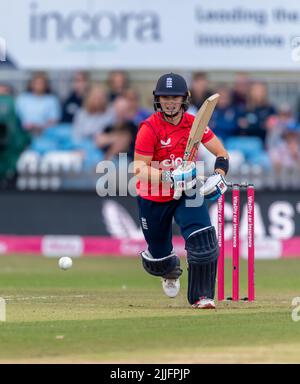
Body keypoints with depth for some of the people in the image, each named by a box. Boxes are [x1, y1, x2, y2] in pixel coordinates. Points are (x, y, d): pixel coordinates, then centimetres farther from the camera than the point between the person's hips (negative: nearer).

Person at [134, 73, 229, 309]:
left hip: (187, 193, 1)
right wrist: (169, 178, -34)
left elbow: (221, 152, 0)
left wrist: (219, 174, -21)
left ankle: (201, 297, -13)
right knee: (159, 255, 11)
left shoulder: (194, 124, -6)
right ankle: (171, 272, 49)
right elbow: (140, 168, -20)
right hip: (153, 199, -1)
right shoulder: (149, 128, -16)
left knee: (204, 241, -22)